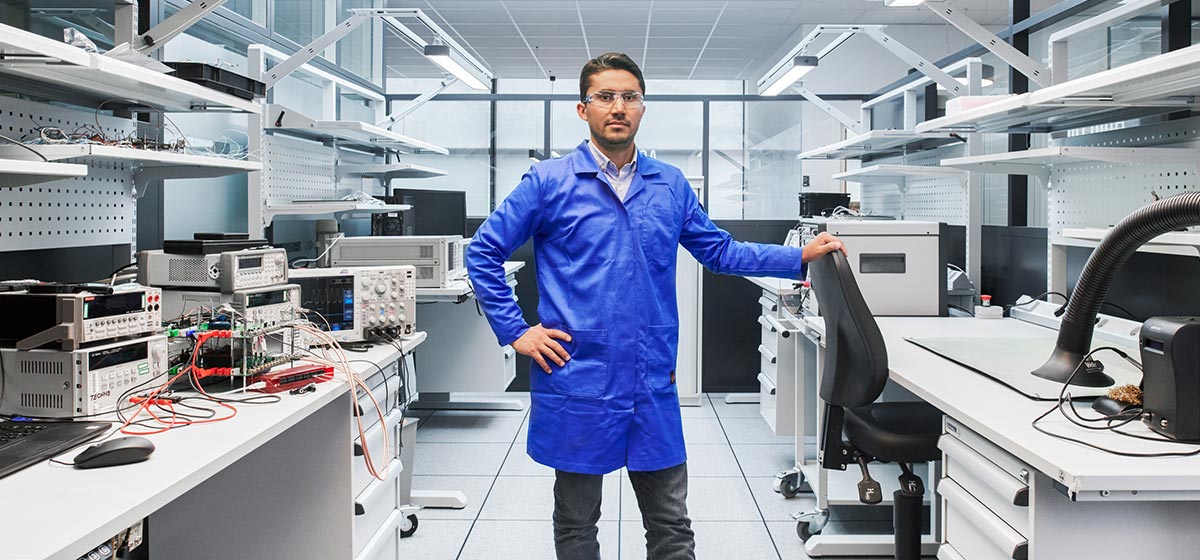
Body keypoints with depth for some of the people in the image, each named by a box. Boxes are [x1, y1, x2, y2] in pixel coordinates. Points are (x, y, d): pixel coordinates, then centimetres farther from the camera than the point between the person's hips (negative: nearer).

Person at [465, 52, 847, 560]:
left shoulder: (670, 185, 8)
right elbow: (483, 253, 0)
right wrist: (515, 332, -6)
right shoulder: (549, 181, -3)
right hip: (577, 381, -3)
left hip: (653, 385, 3)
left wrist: (801, 257, 10)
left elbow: (720, 252, 16)